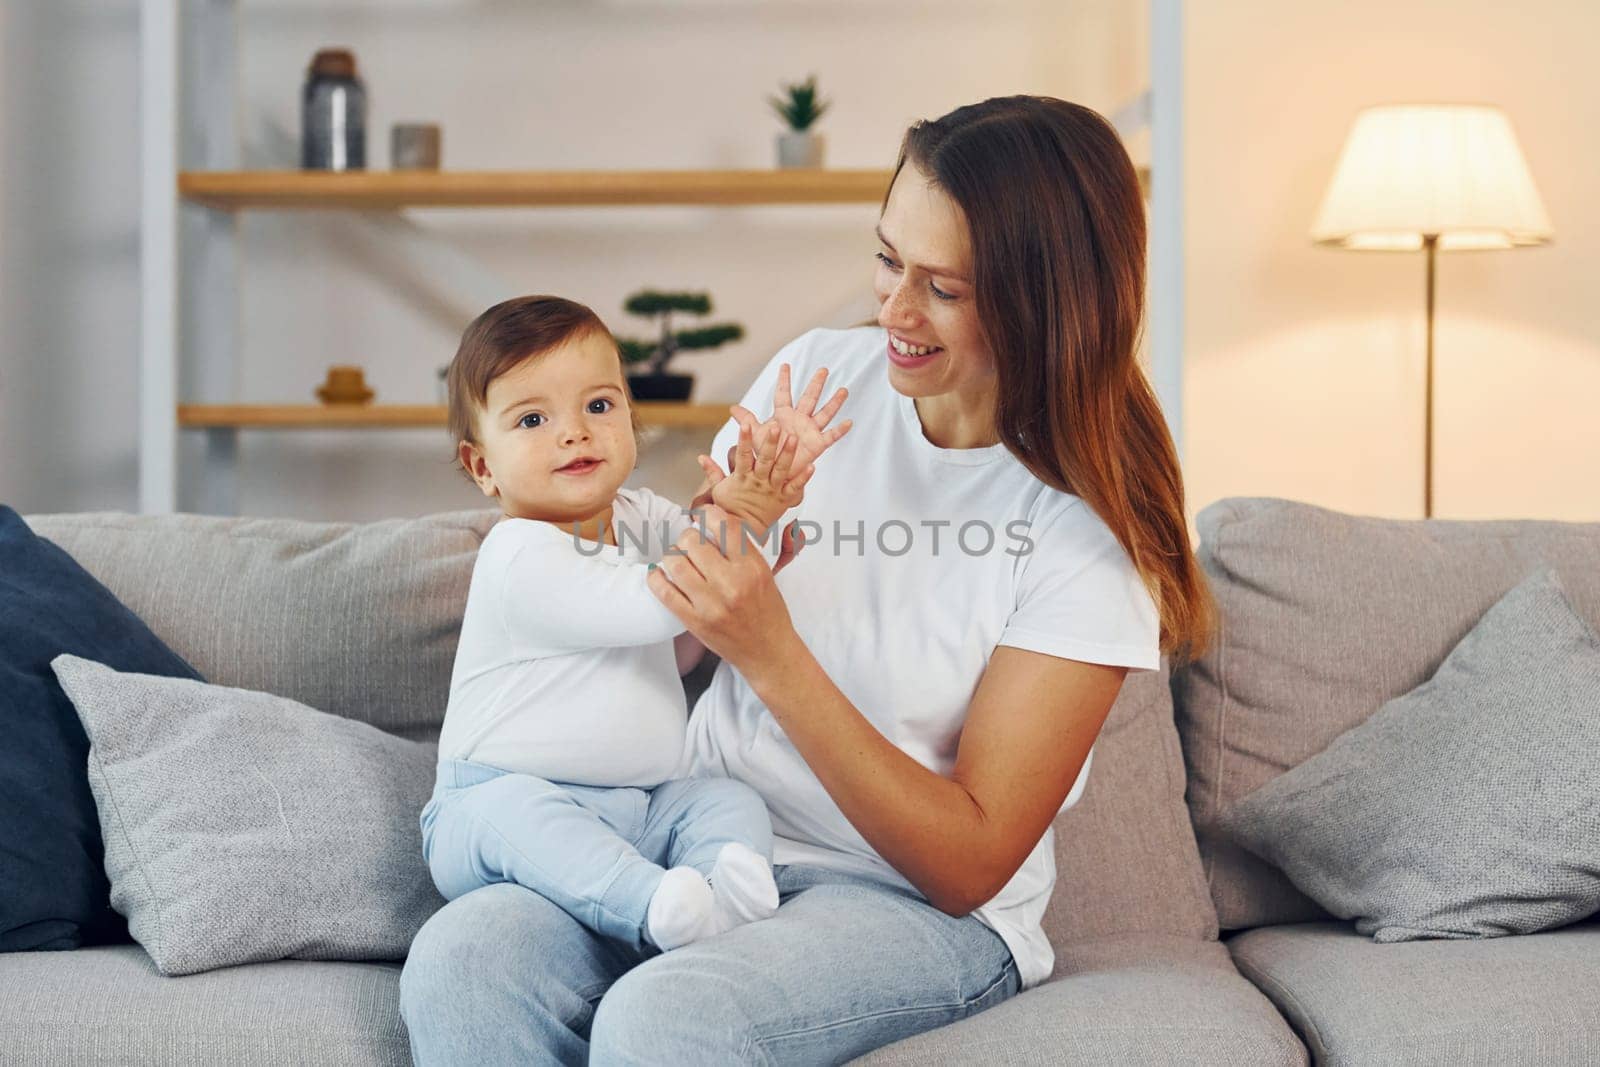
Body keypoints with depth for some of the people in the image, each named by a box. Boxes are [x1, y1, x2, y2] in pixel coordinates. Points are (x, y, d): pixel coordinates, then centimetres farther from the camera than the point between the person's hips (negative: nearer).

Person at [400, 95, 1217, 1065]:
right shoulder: (816, 374, 2)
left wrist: (772, 655, -23)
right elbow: (674, 638, 17)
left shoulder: (1092, 534, -12)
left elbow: (969, 866, -14)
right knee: (461, 958, -26)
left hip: (921, 911, -4)